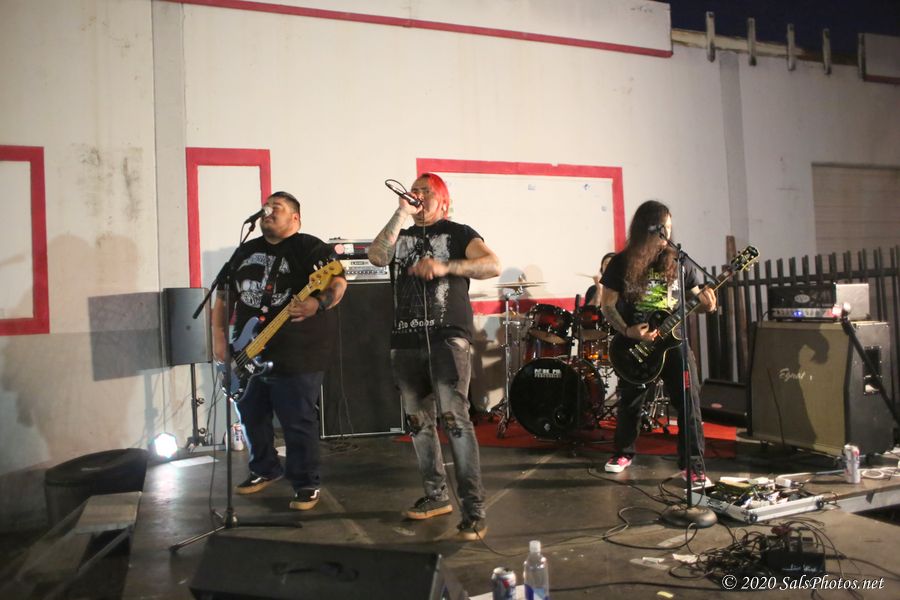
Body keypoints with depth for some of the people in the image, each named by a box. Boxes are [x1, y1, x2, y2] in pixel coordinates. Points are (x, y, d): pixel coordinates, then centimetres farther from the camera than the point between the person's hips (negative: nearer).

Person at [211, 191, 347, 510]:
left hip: (297, 355, -7)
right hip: (248, 355, 7)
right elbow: (223, 297, 20)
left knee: (298, 423, -3)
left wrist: (318, 304, -40)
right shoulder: (244, 251, 16)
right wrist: (219, 336, 9)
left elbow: (337, 283, -20)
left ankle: (306, 484, 13)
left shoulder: (310, 248, -6)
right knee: (251, 416, 17)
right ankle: (265, 469, 38)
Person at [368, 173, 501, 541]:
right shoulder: (400, 236, 19)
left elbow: (493, 265, -8)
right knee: (418, 422, 10)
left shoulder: (458, 233, 7)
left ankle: (474, 510, -11)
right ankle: (436, 496, 25)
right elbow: (376, 257, -3)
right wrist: (401, 214, -4)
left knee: (453, 417, -16)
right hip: (406, 342, 5)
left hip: (447, 337, -5)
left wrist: (444, 266, -19)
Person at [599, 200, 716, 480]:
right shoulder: (622, 263, -4)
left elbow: (696, 296, 10)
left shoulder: (677, 261, 2)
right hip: (635, 343, -1)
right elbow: (607, 304, -2)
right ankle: (623, 453, 34)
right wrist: (627, 331, -16)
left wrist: (706, 304, -14)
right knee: (630, 402, 12)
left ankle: (693, 465, 5)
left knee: (689, 403, -6)